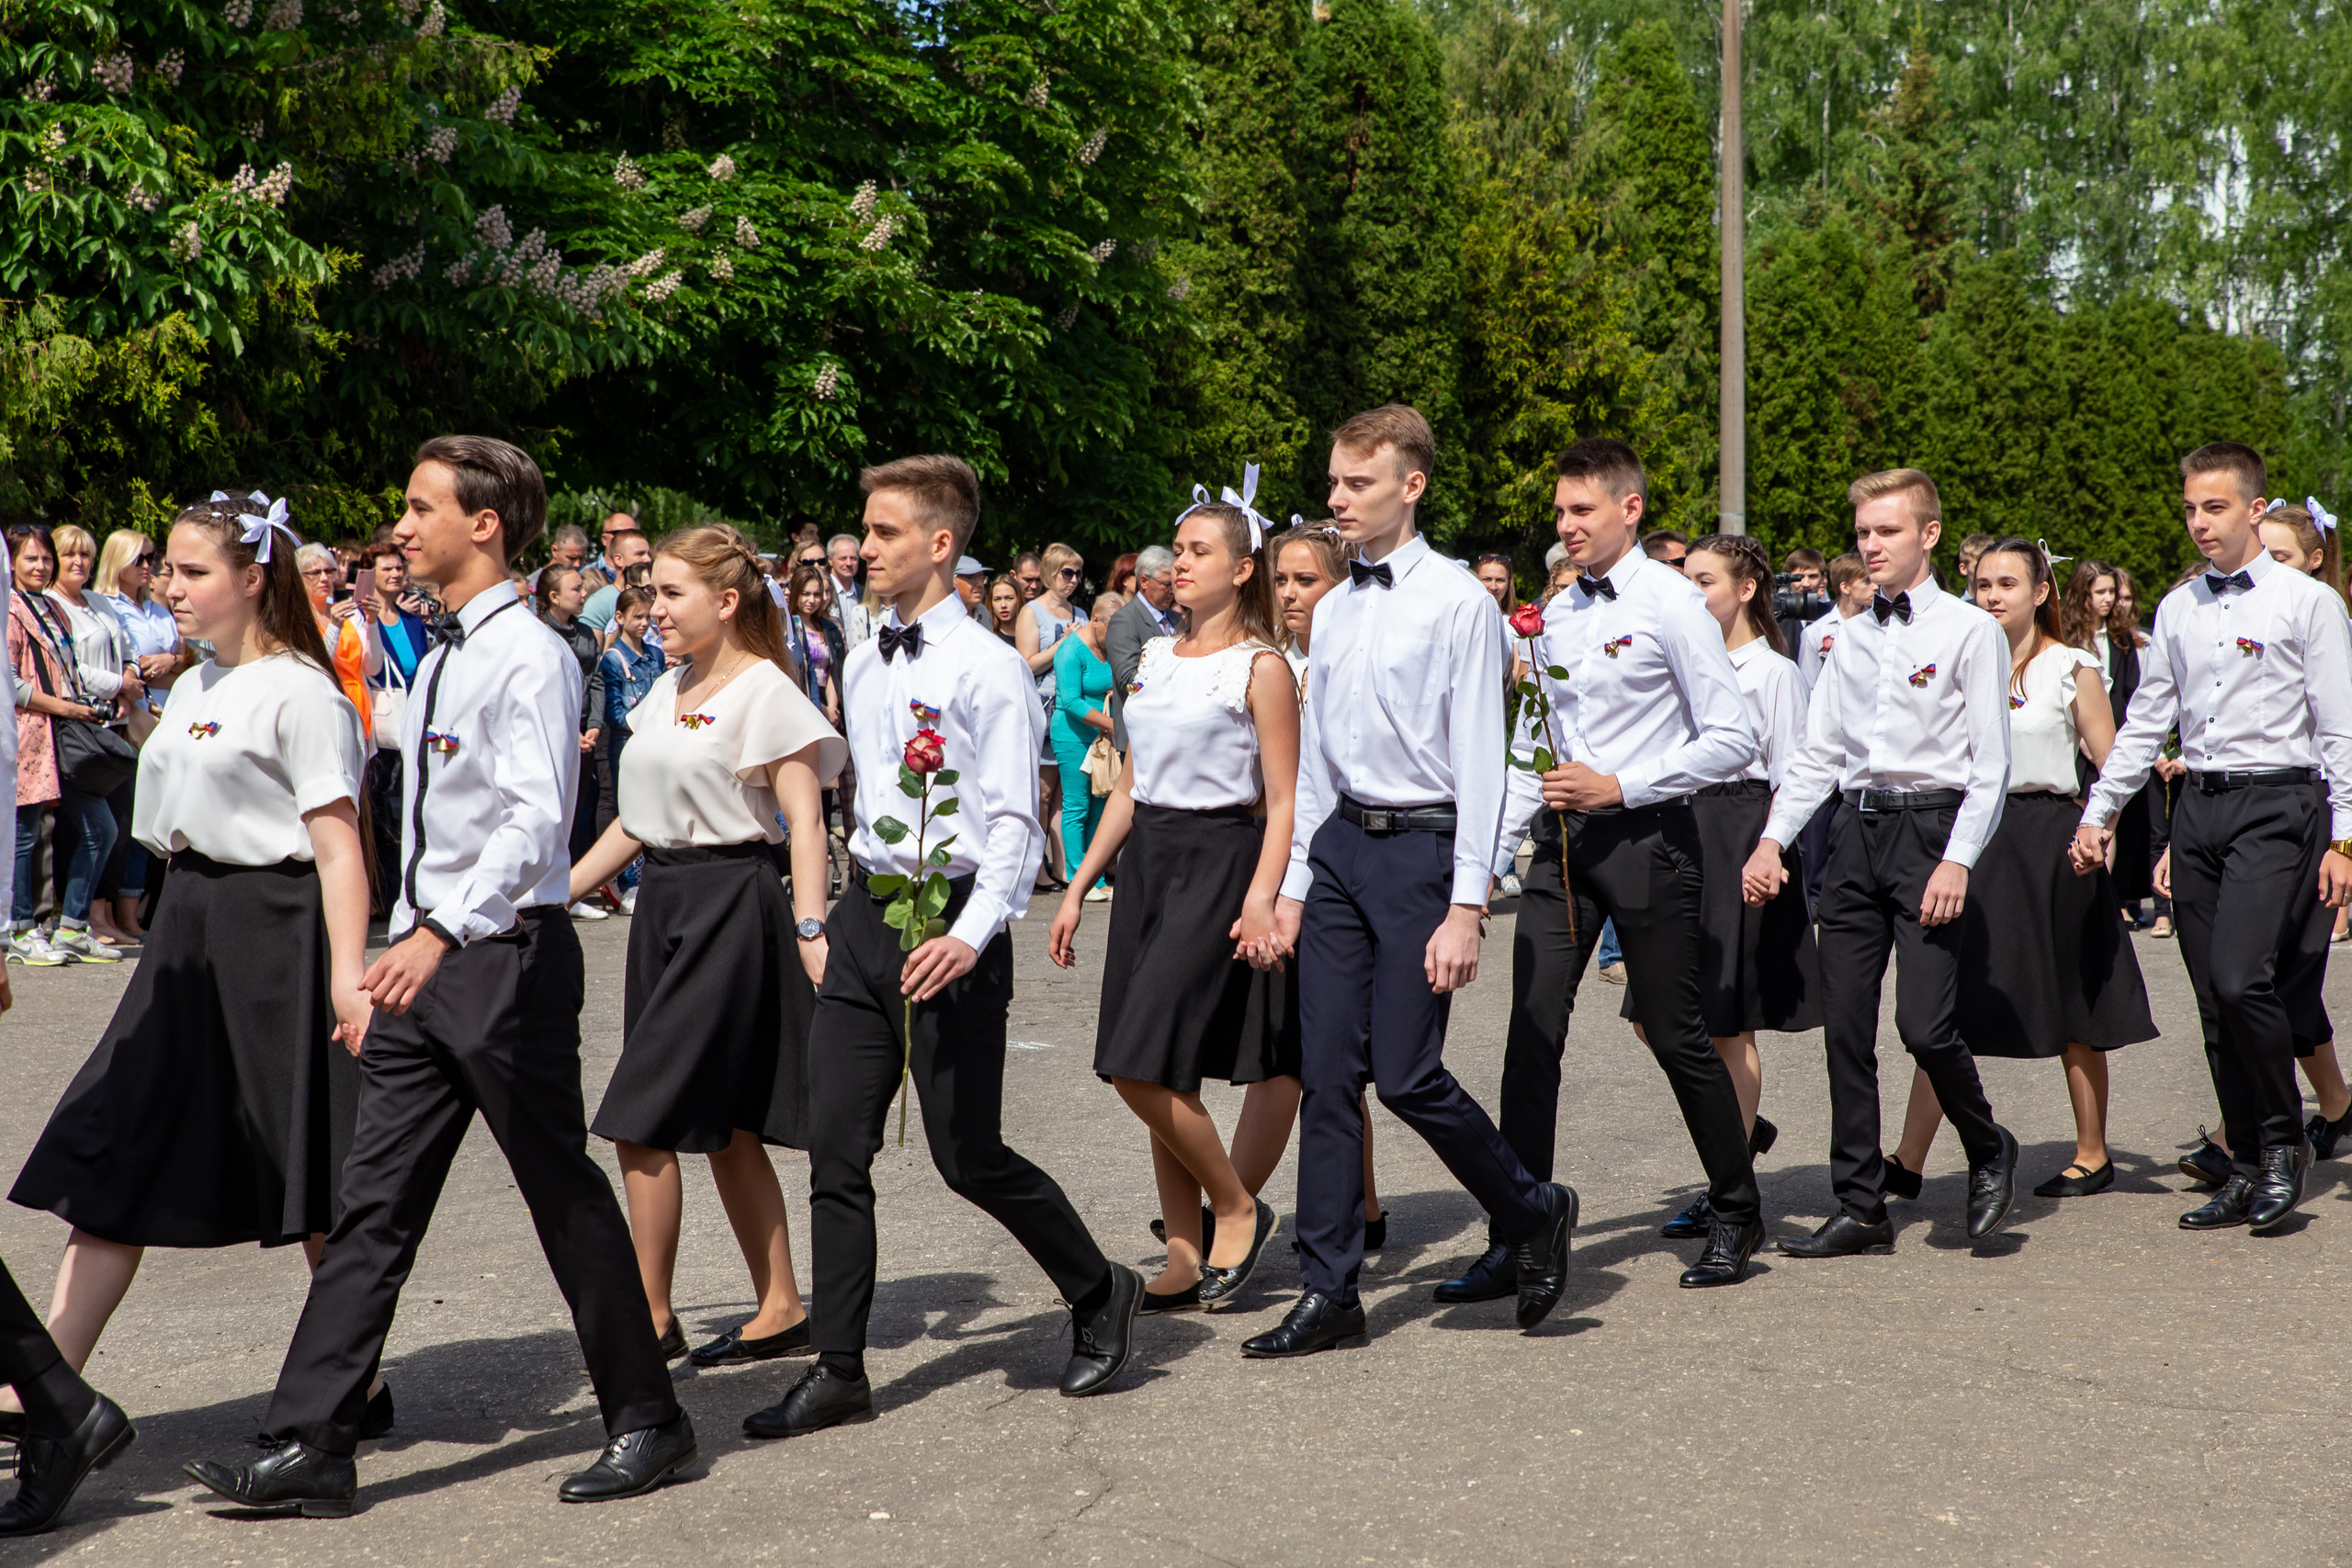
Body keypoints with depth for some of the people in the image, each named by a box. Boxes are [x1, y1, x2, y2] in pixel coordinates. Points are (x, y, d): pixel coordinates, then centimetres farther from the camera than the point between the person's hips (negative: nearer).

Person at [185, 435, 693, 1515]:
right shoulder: (438, 662, 14)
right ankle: (310, 1447, 8)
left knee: (565, 1196, 2)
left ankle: (646, 1420, 17)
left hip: (507, 953, -8)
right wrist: (404, 946, 18)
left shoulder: (528, 657, -13)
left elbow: (535, 821, -24)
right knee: (373, 1203, 5)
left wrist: (444, 932, -33)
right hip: (429, 958, 8)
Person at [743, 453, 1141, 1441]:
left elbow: (1014, 821, -15)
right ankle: (838, 1370, 11)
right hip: (865, 914, 7)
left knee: (967, 1156, -1)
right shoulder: (862, 666, 12)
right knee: (836, 1150, 4)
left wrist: (972, 933, -27)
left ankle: (1100, 1295, 23)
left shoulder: (986, 669, -11)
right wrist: (838, 917, 19)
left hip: (948, 923, -7)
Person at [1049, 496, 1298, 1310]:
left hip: (1217, 861, -7)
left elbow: (1283, 801, -10)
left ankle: (1238, 1209, 6)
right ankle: (1186, 1263, 14)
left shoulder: (1260, 667, -6)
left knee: (1141, 1066, -13)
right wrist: (1078, 888, 14)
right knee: (1162, 1081, 6)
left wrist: (1261, 898, -23)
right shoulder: (1156, 658, 14)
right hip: (1146, 860, 7)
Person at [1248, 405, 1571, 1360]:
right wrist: (1295, 883, 15)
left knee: (1407, 1074, -6)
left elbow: (1480, 762, -11)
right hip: (1340, 846, 6)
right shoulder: (1333, 610, 12)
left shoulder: (1459, 602, -8)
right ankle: (1327, 1292, 11)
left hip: (1421, 848, -6)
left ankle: (1534, 1213, 19)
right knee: (1326, 1073, 4)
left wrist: (1466, 906, -15)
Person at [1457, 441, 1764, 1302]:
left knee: (1677, 1033, 4)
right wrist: (1490, 857, 11)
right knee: (1532, 1032, -3)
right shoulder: (1553, 615, 11)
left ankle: (1735, 1214, 24)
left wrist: (1620, 786, -16)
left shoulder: (1671, 604, -7)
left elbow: (1732, 738, -11)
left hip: (1646, 838, -5)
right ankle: (1515, 1240, 0)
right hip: (1561, 843, 5)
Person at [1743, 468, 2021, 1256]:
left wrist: (1958, 861, -14)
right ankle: (1860, 1207, 12)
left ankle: (1988, 1150, 16)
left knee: (1925, 1024, -13)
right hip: (1856, 829, 5)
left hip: (1931, 824, -5)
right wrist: (1773, 839, 5)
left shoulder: (1970, 630, -1)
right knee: (1845, 1028, 3)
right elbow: (1819, 753, 16)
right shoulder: (1850, 638, 14)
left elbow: (1991, 763, -5)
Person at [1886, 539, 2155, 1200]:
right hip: (1978, 836, 3)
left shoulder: (2072, 668, -1)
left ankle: (2092, 1157, 20)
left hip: (2051, 838, -3)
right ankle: (1908, 1160, -7)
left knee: (2071, 1008, 6)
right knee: (1950, 999, -5)